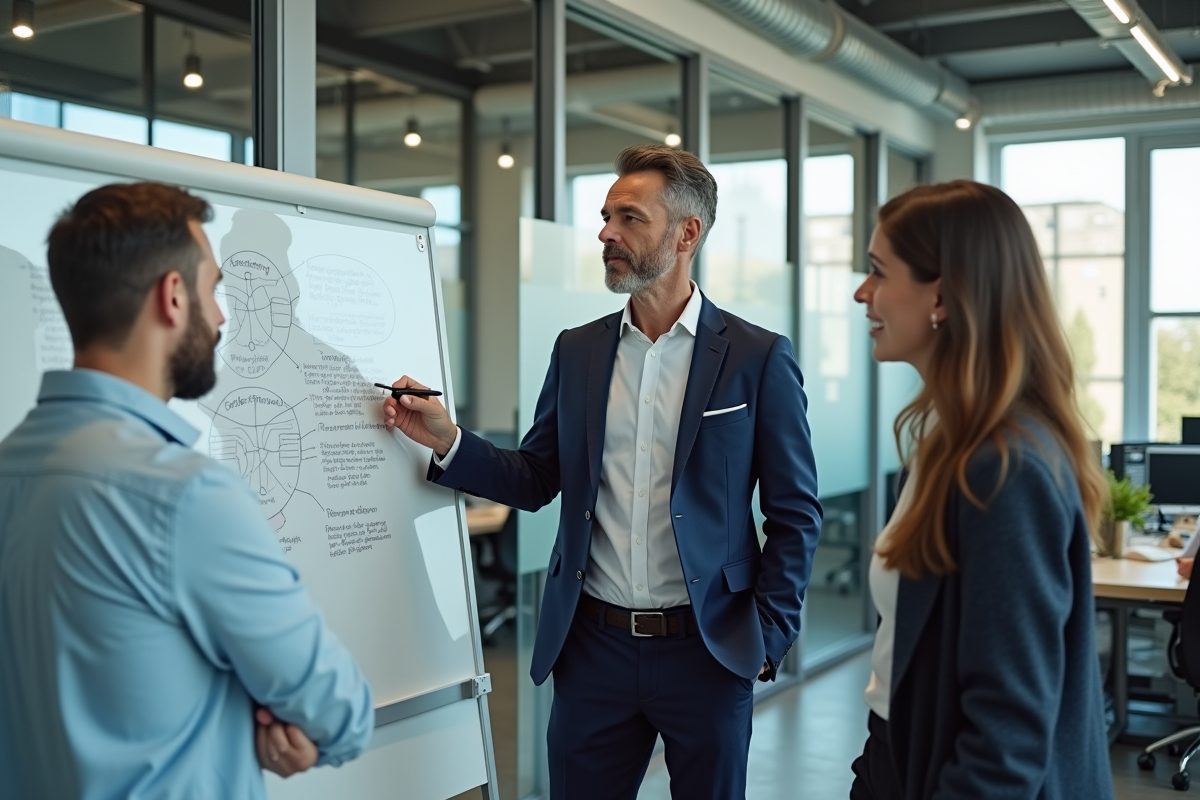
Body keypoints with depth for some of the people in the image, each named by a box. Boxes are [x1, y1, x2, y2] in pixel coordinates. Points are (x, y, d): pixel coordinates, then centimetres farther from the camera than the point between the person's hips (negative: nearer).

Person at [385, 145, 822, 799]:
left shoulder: (759, 358, -5)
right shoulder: (576, 351, 6)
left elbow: (794, 515, -2)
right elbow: (535, 480, 7)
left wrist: (768, 636, -6)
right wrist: (448, 441, -7)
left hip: (709, 648, -2)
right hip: (593, 646, 3)